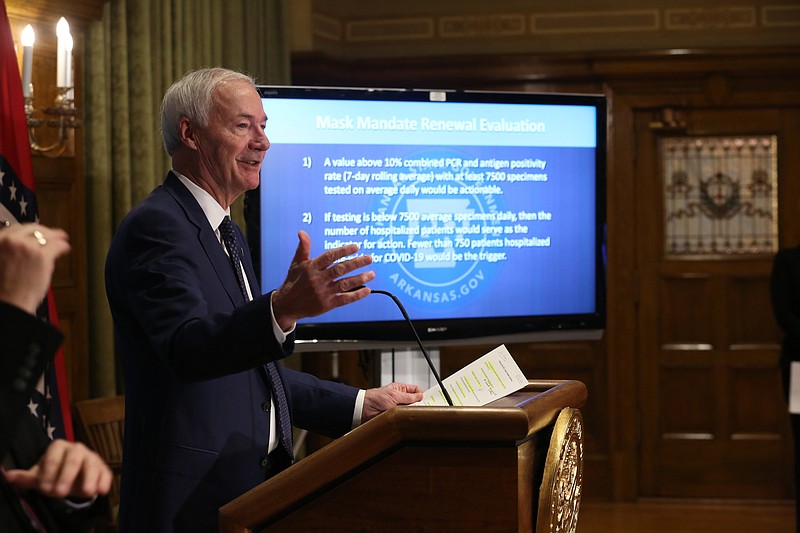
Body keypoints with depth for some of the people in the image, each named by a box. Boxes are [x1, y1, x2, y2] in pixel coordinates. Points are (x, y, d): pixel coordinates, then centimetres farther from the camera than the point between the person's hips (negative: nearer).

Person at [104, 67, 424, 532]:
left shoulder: (228, 235, 18)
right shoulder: (156, 226, -13)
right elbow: (187, 347, -29)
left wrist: (362, 405, 16)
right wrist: (284, 308, -44)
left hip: (256, 488, 9)